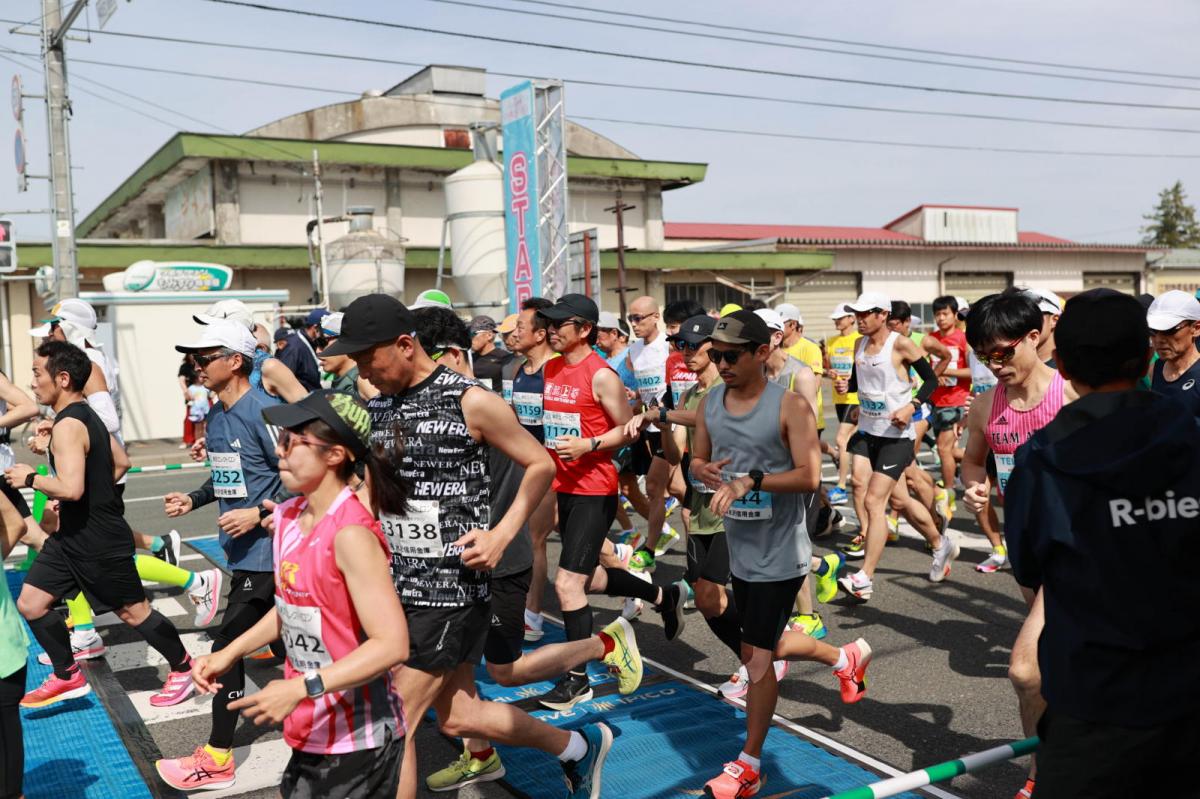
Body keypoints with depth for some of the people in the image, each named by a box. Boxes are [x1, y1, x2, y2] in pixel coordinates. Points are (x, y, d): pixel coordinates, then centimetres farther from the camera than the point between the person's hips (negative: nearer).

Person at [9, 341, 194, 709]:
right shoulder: (87, 416, 8)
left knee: (132, 611, 5)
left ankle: (183, 668, 23)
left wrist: (30, 478, -19)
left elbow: (71, 488, -34)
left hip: (99, 541, -10)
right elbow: (121, 462, 18)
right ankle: (68, 677, 24)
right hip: (72, 535, 10)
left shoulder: (68, 426, -24)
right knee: (30, 603, 11)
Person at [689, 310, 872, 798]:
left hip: (779, 552, -7)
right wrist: (703, 471, -12)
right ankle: (847, 657, 49)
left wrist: (751, 480, -32)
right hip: (740, 548, 7)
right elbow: (698, 459, 12)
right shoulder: (710, 404, 2)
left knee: (756, 656, -3)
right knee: (770, 646, 22)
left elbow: (809, 477, -22)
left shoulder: (790, 406, -16)